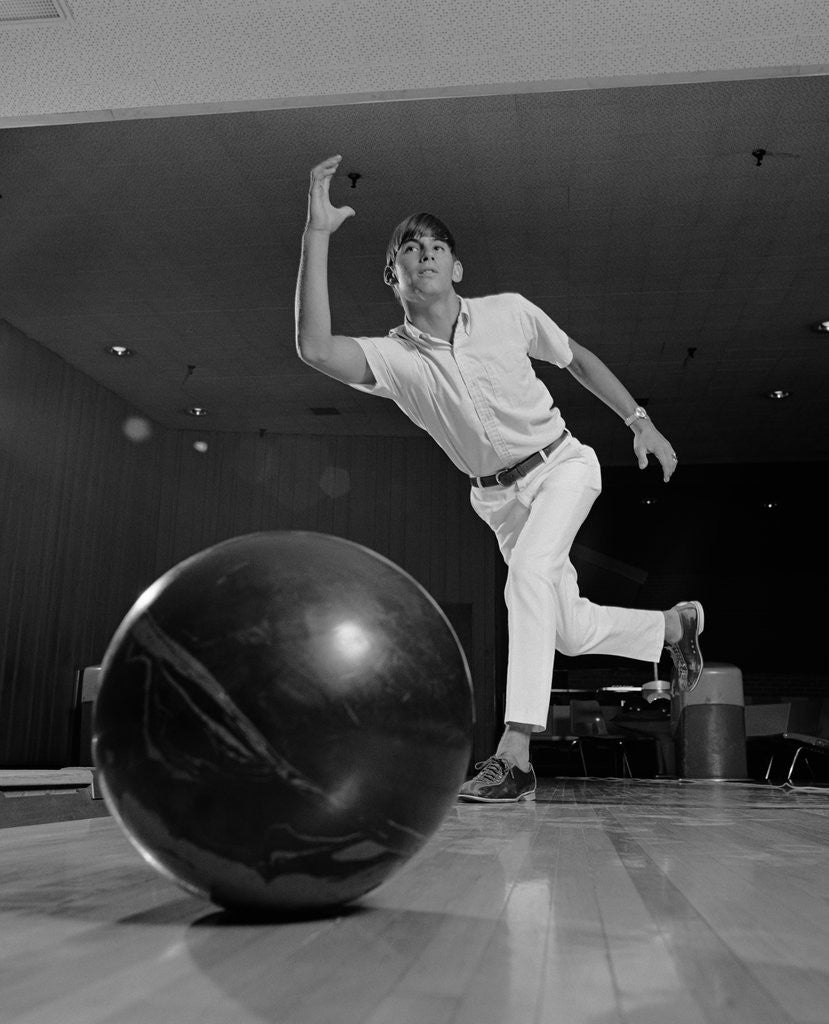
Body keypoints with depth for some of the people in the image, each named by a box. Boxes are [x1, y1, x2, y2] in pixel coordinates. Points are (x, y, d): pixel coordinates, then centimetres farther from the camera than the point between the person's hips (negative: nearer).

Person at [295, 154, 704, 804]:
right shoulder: (393, 357, -15)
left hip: (562, 465, -2)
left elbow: (577, 358, 5)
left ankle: (515, 754, -27)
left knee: (529, 574, -29)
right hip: (498, 498, 3)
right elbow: (314, 348, -36)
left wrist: (640, 421, 3)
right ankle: (675, 623, 38)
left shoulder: (508, 313, -13)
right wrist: (317, 234, -40)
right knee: (571, 631, 9)